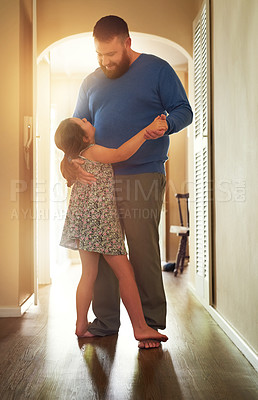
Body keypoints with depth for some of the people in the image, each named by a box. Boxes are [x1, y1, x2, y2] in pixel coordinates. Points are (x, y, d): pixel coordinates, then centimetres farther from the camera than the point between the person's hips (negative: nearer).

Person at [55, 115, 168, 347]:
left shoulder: (76, 156, 12)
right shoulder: (93, 151, -13)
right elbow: (120, 154, -27)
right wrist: (147, 131, -29)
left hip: (82, 219, 9)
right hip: (99, 217, -9)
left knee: (89, 274, 13)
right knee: (125, 271, -4)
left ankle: (81, 325, 18)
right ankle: (140, 328, 0)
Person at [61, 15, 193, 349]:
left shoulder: (156, 69, 4)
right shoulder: (91, 83, 17)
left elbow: (184, 110, 2)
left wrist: (165, 124, -21)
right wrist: (69, 161, -3)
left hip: (143, 176, -5)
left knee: (143, 251, -6)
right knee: (100, 249, 5)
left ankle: (152, 322, 8)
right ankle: (105, 321, 17)